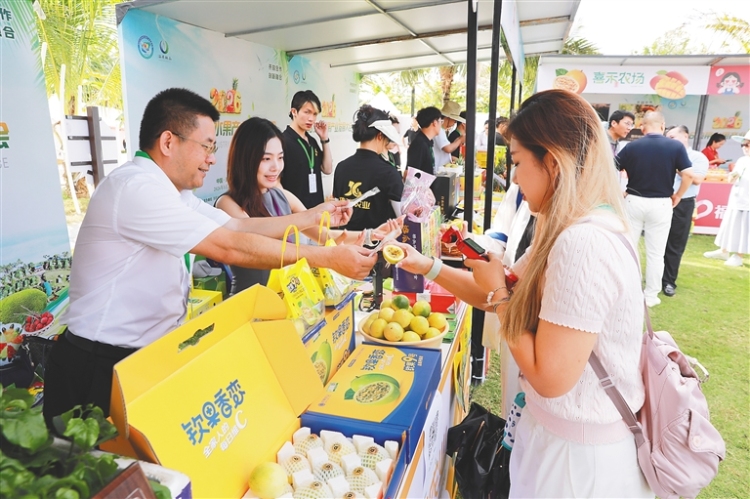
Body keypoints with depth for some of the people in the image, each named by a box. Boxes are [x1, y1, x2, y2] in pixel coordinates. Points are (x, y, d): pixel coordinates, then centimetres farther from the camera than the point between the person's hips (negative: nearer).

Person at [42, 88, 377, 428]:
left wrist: (314, 217, 8)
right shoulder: (137, 188, -23)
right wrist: (329, 258, -23)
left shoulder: (165, 190, 7)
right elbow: (230, 246, -27)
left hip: (144, 354, 9)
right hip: (101, 371, -8)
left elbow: (239, 226, 8)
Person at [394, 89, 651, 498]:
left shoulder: (583, 245, -31)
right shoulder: (575, 231, 2)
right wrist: (427, 266, 4)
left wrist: (497, 292, -18)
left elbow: (550, 378, -29)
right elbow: (504, 297, 9)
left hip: (580, 454, -8)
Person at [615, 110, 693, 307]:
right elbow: (688, 175, -9)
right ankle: (651, 295, 17)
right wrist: (677, 196, 5)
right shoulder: (676, 146, -5)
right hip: (661, 204, 0)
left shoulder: (632, 146, -6)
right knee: (656, 253, 9)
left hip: (633, 201, 0)